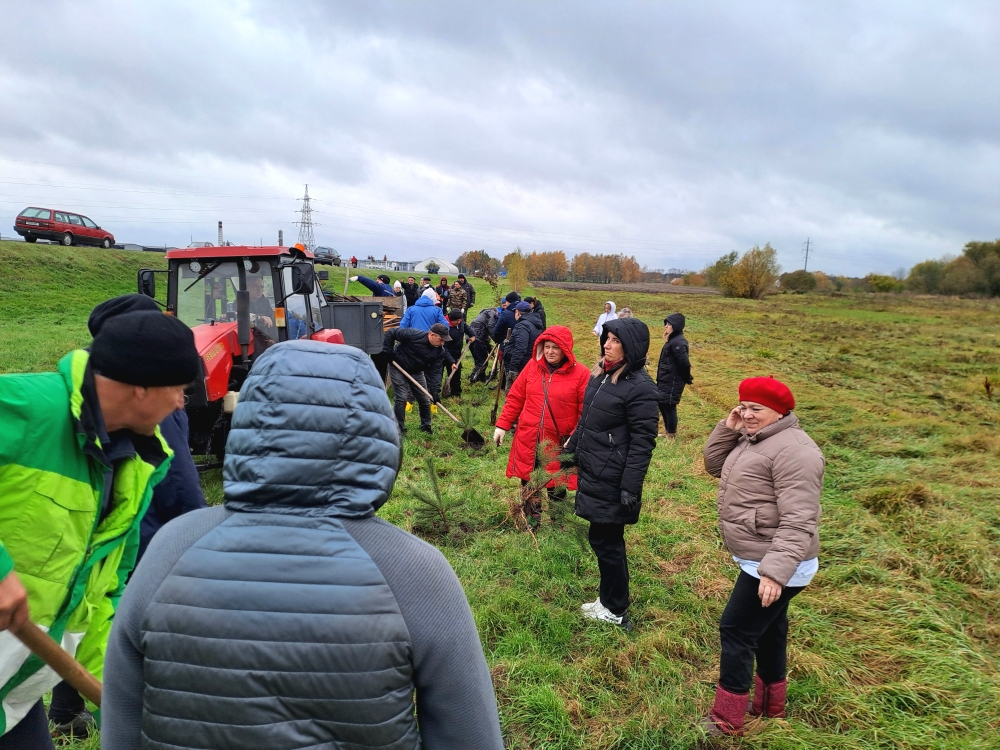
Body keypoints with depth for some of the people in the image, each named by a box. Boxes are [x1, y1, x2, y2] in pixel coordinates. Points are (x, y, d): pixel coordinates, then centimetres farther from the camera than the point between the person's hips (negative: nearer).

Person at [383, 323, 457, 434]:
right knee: (401, 398, -10)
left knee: (424, 399, 7)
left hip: (416, 371, 5)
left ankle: (425, 426, 27)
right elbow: (390, 333, -23)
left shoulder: (440, 351, -16)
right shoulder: (413, 335, -31)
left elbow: (435, 371, -14)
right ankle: (400, 429, 3)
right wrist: (387, 351, -23)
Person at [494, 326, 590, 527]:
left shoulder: (581, 374, -11)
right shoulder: (532, 368, 0)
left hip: (559, 442, -2)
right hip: (528, 439, 3)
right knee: (528, 481, 12)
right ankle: (531, 519, 32)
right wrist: (502, 425, 3)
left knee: (555, 483, 15)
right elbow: (515, 398, 6)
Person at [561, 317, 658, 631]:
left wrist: (631, 487, -19)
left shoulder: (640, 387, -18)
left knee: (606, 542, 4)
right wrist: (573, 450, 23)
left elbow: (643, 442, -18)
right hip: (592, 472, 8)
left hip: (611, 480, -8)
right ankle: (607, 600, 34)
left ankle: (616, 612, 23)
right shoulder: (602, 372, 8)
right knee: (603, 540, 18)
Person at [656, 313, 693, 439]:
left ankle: (671, 435, 14)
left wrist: (687, 379, -12)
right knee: (662, 404, 19)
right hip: (665, 380, 10)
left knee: (669, 406, 0)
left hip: (672, 382, -10)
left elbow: (684, 363, -23)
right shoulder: (672, 340, 11)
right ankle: (667, 431, 34)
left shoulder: (678, 342, -21)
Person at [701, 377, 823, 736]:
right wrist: (727, 429, -3)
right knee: (767, 628, 22)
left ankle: (725, 721, 12)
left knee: (736, 630, -2)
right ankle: (770, 705, 40)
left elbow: (798, 522, -29)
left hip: (775, 565, -10)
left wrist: (775, 572, -34)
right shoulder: (752, 439, 6)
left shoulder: (792, 450, -24)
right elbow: (715, 466, 11)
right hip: (759, 560, 10)